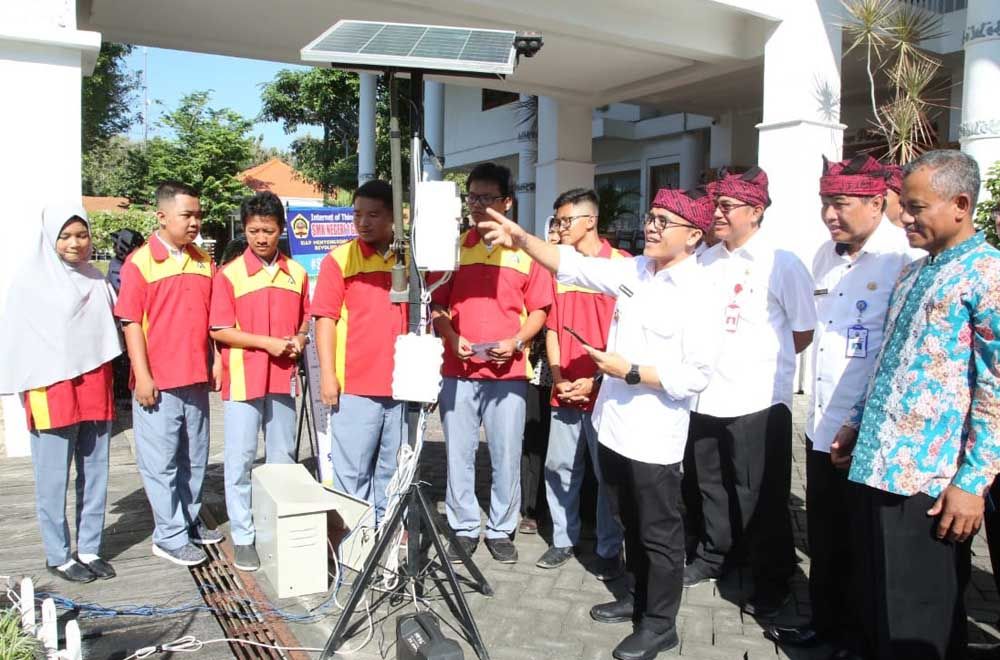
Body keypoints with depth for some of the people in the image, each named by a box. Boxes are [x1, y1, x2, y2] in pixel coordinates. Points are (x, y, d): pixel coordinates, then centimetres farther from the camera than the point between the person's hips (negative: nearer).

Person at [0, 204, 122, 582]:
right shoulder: (31, 281, -4)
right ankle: (58, 556, 14)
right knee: (54, 477, 2)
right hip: (52, 389, -4)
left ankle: (89, 549, 19)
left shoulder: (96, 280, 9)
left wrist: (104, 384, 9)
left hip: (95, 388, 5)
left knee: (95, 473, 8)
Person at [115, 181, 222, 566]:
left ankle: (191, 520, 30)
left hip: (197, 379, 6)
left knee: (195, 457, 16)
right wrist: (142, 376, -13)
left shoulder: (203, 261, 10)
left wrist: (217, 361, 9)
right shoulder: (140, 263, -7)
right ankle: (170, 536, 11)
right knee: (162, 461, 1)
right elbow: (131, 323, -9)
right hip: (158, 382, -6)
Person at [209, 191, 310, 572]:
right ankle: (243, 537, 11)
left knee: (283, 458, 12)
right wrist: (267, 343, -13)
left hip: (283, 378, 4)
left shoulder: (296, 273, 9)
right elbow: (220, 331, -5)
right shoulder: (229, 274, -2)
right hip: (243, 380, -3)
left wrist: (299, 339, -4)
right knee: (240, 459, 1)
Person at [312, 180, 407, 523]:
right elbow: (326, 319, -4)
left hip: (400, 385, 3)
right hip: (355, 385, -3)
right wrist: (328, 375, -10)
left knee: (392, 470, 13)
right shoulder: (339, 259, -1)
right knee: (352, 471, 3)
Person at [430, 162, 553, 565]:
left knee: (507, 456, 5)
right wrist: (451, 338, -9)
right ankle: (464, 529, 20)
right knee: (458, 455, 6)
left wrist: (515, 342, -10)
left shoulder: (526, 250, 4)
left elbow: (539, 310, 5)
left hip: (508, 372, -1)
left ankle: (501, 531, 20)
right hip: (458, 370, 1)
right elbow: (437, 304, 8)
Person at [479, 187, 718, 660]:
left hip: (654, 436, -7)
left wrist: (631, 371, -20)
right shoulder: (633, 271, 4)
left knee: (658, 532, 8)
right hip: (614, 425, 7)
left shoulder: (695, 295, -15)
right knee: (630, 523, 22)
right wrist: (522, 239, -10)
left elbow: (697, 375, -18)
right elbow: (571, 265, 3)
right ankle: (640, 598, 41)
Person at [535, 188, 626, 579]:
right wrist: (558, 376, 0)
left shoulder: (620, 264, -5)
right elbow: (552, 327, 13)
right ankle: (563, 540, 25)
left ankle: (610, 550, 18)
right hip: (565, 391, 5)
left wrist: (595, 379, -11)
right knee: (559, 467, 10)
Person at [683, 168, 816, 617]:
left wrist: (757, 361, -1)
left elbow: (803, 333, -2)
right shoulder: (704, 261, 7)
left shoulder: (782, 265, -7)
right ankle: (712, 556, 39)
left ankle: (772, 583, 23)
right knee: (710, 486, 19)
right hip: (704, 396, 5)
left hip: (759, 401, -5)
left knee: (760, 498, 6)